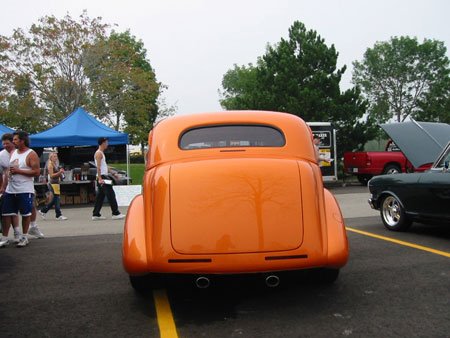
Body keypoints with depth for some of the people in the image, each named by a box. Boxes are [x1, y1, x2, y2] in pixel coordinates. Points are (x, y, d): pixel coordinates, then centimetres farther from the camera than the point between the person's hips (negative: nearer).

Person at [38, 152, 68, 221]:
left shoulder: (55, 164, 18)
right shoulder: (50, 165, -8)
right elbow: (51, 175, -15)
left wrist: (61, 172, 7)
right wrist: (59, 172, -22)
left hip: (57, 183, 9)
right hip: (53, 183, -9)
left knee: (55, 199, 12)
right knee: (56, 198, -7)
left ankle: (43, 211, 23)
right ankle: (58, 215, -4)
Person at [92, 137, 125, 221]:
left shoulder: (101, 153, 20)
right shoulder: (99, 153, -11)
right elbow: (98, 167, -19)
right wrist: (100, 178, -25)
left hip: (103, 177, 10)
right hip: (102, 177, -10)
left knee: (100, 196, 10)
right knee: (111, 195, -10)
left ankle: (96, 214, 13)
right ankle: (115, 213, -9)